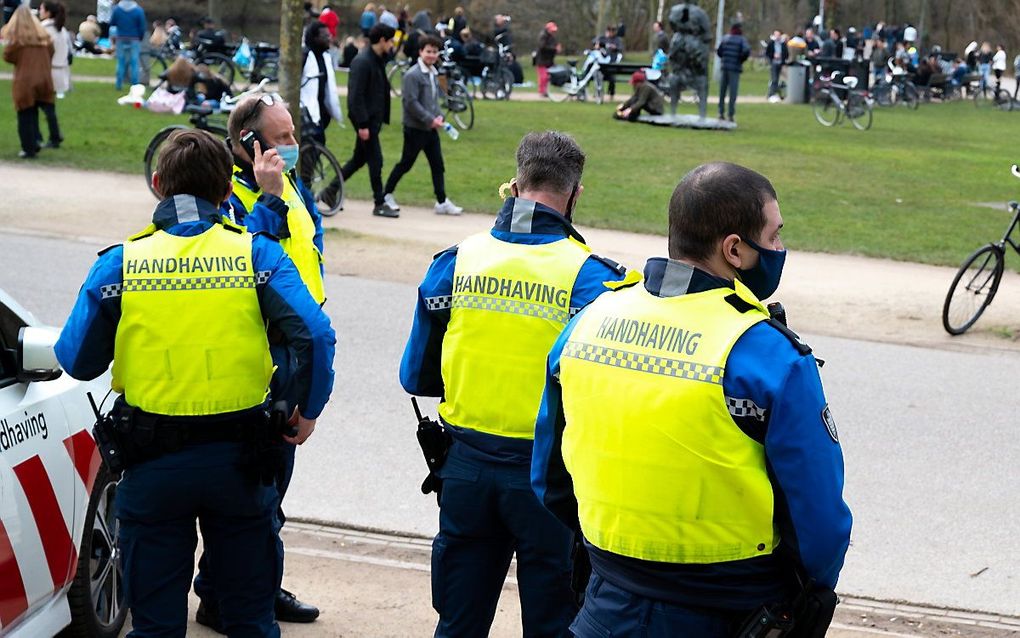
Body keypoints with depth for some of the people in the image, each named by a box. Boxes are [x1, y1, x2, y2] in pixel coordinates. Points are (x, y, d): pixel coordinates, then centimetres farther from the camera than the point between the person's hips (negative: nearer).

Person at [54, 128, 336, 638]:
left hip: (153, 463, 0)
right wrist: (308, 411, 1)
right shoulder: (255, 253, -6)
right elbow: (316, 335, -15)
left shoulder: (120, 262, -5)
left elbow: (77, 362, -2)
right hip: (239, 459, 0)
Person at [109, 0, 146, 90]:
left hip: (121, 40, 2)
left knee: (120, 62, 10)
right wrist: (140, 38, 10)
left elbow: (111, 23, 4)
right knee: (134, 63, 2)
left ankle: (119, 85, 10)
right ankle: (135, 86, 0)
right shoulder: (139, 10, -11)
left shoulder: (116, 8, -6)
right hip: (134, 40, -2)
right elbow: (142, 27, -6)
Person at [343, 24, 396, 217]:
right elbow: (356, 95, -21)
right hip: (365, 118, -10)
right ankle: (380, 204, 2)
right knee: (375, 160, -5)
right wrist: (362, 124, -22)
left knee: (359, 158, 16)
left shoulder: (377, 60, 12)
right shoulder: (362, 62, -18)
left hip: (373, 117, 10)